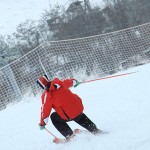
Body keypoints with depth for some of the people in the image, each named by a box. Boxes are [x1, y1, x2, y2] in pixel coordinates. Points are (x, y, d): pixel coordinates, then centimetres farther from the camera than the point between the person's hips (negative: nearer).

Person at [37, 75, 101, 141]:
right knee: (79, 116, 40)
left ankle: (69, 135, 14)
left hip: (69, 115, -6)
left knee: (54, 117, 20)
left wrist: (42, 123, 7)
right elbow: (69, 82, 29)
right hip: (79, 107, 6)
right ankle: (94, 129, 40)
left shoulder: (46, 94, -8)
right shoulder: (61, 83, 7)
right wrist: (75, 82, 54)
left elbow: (45, 110, -6)